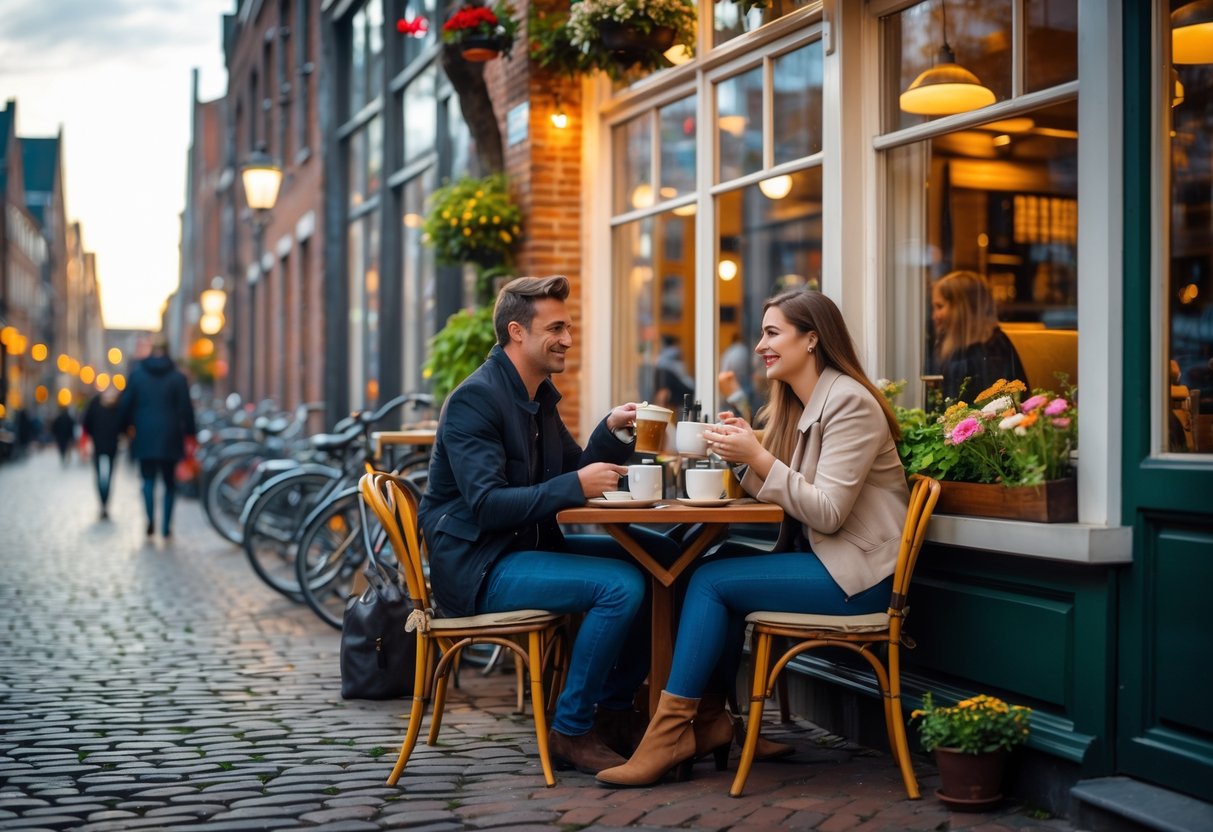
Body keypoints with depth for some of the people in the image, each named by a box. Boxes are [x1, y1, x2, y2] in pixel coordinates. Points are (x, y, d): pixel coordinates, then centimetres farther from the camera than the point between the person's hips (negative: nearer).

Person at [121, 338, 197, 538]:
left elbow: (126, 403, 5)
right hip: (169, 437, -1)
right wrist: (189, 431, 4)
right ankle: (166, 525, 6)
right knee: (169, 480, 8)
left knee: (148, 479, 5)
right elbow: (186, 407, -3)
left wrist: (126, 425, 16)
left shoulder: (137, 373, 2)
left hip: (145, 436, 1)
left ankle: (151, 519, -17)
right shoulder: (178, 376, -2)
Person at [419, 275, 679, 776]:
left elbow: (576, 470, 15)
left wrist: (613, 431, -2)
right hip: (477, 565, -10)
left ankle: (615, 710, 11)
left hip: (529, 546, 10)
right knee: (621, 585, -25)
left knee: (660, 556, 3)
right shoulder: (476, 399, -16)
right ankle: (571, 730, -10)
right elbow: (488, 506, -25)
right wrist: (576, 486, -31)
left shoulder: (539, 396, 13)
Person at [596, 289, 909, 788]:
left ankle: (671, 732, -10)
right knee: (724, 561, -7)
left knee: (712, 580, -15)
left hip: (860, 574, -9)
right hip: (821, 558, 9)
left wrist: (759, 458, -23)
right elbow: (777, 496, 9)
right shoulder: (795, 406, 14)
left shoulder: (850, 403, -14)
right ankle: (710, 719, -4)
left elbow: (828, 513, -21)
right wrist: (745, 452, -6)